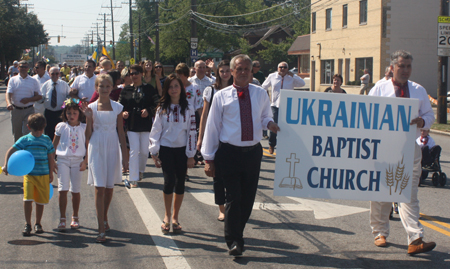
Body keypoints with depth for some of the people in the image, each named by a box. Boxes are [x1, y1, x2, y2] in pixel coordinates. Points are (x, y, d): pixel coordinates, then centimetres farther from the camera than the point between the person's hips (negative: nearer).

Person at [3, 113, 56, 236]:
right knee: (28, 199, -11)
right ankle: (27, 224, 4)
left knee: (41, 200, 8)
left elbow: (51, 158, 10)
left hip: (43, 175, 1)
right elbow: (10, 151, -2)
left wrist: (51, 173, 11)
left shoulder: (46, 140, 4)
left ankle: (38, 223, 25)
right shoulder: (24, 140, -1)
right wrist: (6, 165, -15)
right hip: (29, 174, -1)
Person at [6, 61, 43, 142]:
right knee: (17, 134, 10)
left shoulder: (34, 81, 6)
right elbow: (8, 93, -6)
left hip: (29, 110, -1)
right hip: (16, 110, 1)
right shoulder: (13, 80, 6)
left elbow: (39, 96, 5)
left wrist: (28, 100, -14)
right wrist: (9, 103, -28)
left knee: (28, 133, -10)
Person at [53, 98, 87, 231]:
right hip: (63, 159, 0)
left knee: (75, 190, 6)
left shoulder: (84, 128, 1)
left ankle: (75, 217, 21)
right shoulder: (61, 127, 2)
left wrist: (85, 161, -5)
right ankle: (62, 219, 3)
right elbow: (54, 144, 9)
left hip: (77, 161, 0)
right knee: (63, 189, -6)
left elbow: (88, 146, 3)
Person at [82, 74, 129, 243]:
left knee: (109, 187, 10)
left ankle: (104, 219, 33)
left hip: (112, 148, 2)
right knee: (99, 188, -8)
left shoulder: (117, 108, 4)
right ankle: (101, 230, -8)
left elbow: (121, 133, 7)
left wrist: (125, 156, 5)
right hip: (97, 148, -2)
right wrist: (88, 117, -13)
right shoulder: (91, 107, 1)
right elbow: (88, 135, 1)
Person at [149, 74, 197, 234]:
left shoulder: (188, 109, 1)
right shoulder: (162, 108, 1)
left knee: (180, 183, 5)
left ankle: (175, 217, 17)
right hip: (166, 149, -1)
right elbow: (156, 130, 2)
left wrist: (191, 155, -2)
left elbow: (192, 132, 1)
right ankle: (167, 215, 7)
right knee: (169, 181, -9)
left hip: (182, 150, 1)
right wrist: (154, 153, -1)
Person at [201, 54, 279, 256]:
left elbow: (265, 118, 19)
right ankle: (234, 241, 1)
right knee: (234, 198, -8)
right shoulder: (221, 96, 1)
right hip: (229, 153, -3)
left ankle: (237, 233, 29)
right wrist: (209, 158, -2)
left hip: (253, 152, 3)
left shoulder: (260, 94, 8)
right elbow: (212, 126, 1)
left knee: (248, 198, 10)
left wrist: (269, 123, -8)